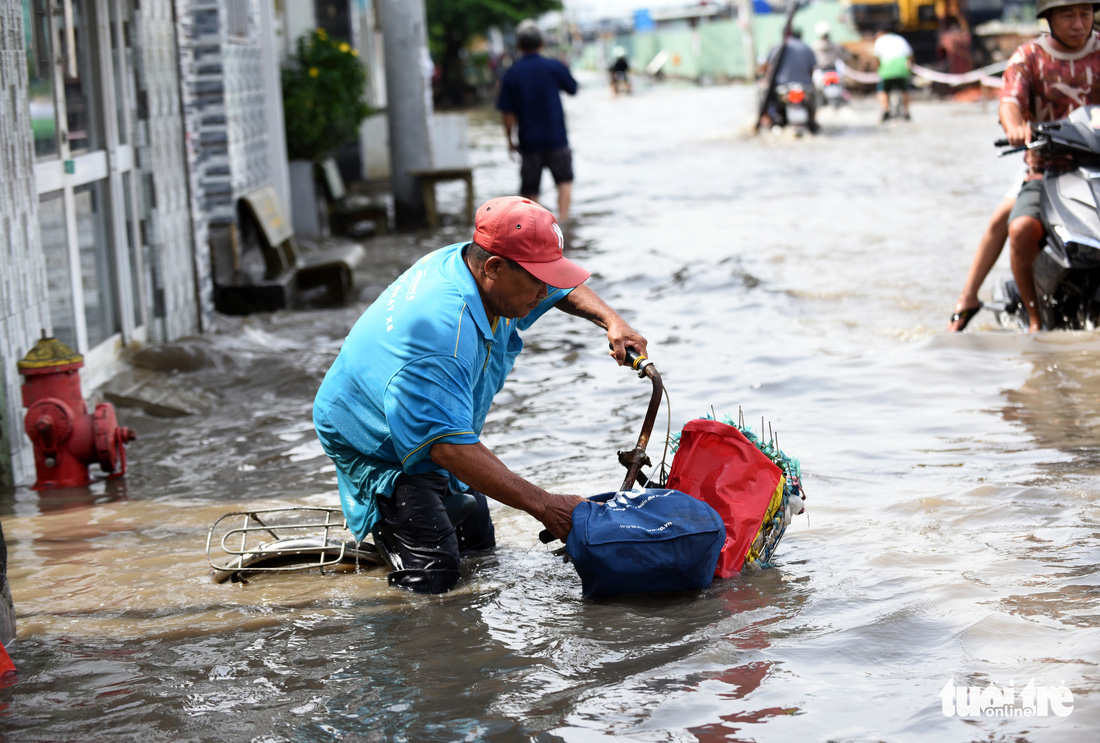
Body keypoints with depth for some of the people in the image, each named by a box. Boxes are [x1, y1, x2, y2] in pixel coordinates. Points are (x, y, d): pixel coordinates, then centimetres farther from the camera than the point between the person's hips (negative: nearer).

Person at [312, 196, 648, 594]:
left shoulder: (473, 261, -13)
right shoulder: (440, 328, -41)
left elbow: (560, 286, 11)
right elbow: (449, 446, -44)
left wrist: (609, 319, -9)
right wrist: (543, 505, -43)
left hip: (438, 431, 9)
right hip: (378, 451, -9)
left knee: (478, 546, 16)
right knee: (433, 576, -18)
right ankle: (376, 516, 7)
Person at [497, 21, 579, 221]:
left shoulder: (511, 75, -4)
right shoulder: (554, 67, -6)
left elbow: (507, 114, -4)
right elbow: (572, 89, 11)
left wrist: (510, 139, 7)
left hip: (528, 141, 1)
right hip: (556, 138, -1)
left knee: (530, 190, 9)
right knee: (564, 180, 12)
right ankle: (563, 219, -2)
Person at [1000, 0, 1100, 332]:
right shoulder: (1028, 56, 4)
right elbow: (1010, 102, -13)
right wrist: (1015, 129, -37)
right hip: (1046, 172, -1)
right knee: (1021, 230, -29)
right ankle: (1035, 318, -10)